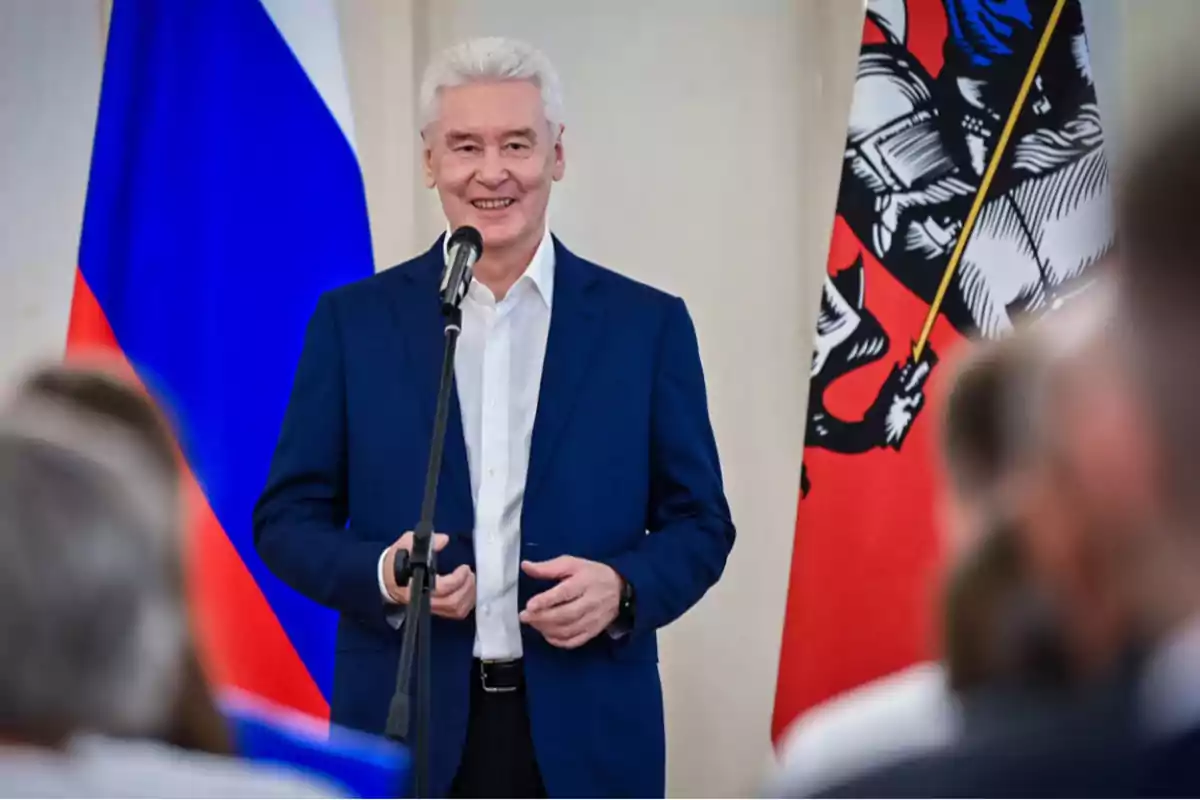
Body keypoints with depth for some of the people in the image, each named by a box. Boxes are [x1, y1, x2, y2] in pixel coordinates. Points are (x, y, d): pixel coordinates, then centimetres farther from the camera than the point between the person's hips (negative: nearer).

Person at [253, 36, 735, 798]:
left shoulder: (647, 323, 4)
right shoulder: (354, 320, 5)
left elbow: (698, 523, 7)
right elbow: (288, 518, 6)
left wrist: (623, 588, -13)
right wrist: (381, 573, -14)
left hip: (586, 735, 0)